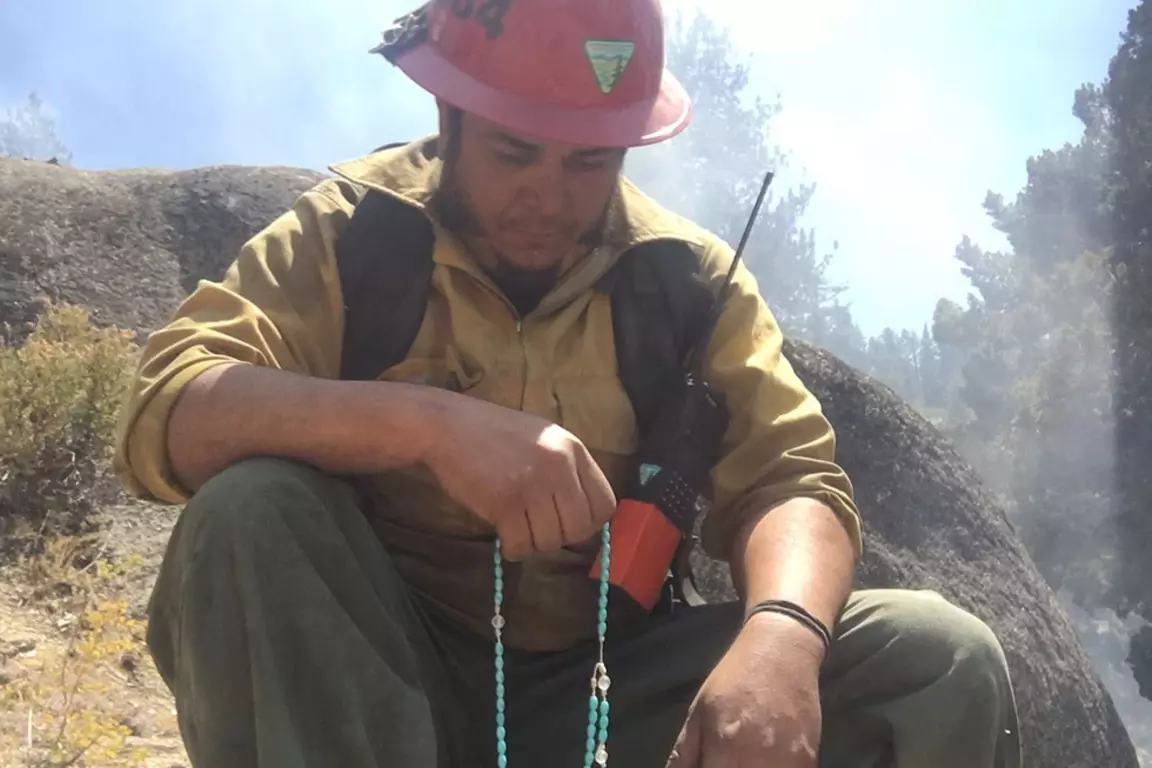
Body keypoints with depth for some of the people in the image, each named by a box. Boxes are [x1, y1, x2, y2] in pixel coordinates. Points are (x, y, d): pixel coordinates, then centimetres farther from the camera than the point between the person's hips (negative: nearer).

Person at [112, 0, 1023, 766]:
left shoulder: (688, 273, 1)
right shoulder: (347, 233, -6)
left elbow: (788, 478, -8)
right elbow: (165, 419, -20)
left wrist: (780, 637, -31)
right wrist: (425, 422, -37)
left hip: (613, 680, 2)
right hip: (383, 676, -1)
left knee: (945, 662, -16)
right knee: (250, 510, -30)